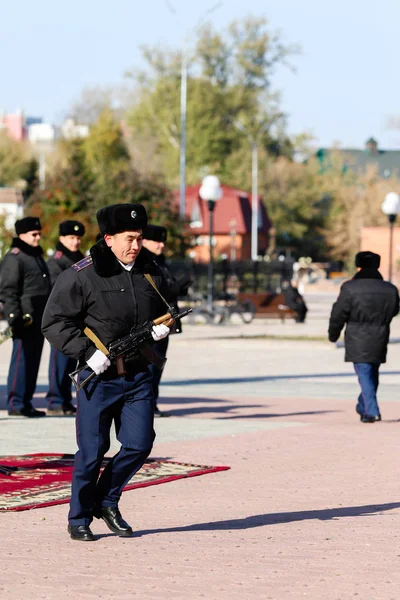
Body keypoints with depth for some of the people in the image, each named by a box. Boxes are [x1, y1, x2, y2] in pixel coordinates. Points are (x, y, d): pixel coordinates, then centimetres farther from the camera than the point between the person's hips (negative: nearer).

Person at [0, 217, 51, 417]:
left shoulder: (36, 255, 21)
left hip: (38, 318, 9)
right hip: (25, 318, -9)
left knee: (33, 360, 9)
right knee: (22, 360, -9)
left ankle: (26, 402, 14)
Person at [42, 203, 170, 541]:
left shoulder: (151, 273, 8)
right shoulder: (82, 275, -9)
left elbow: (164, 310, 25)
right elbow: (54, 322, -7)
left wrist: (162, 327, 1)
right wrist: (88, 352, -16)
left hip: (138, 376, 5)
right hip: (99, 375, -4)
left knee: (140, 444, -2)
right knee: (92, 452, 0)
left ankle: (107, 501, 21)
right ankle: (79, 519, 16)